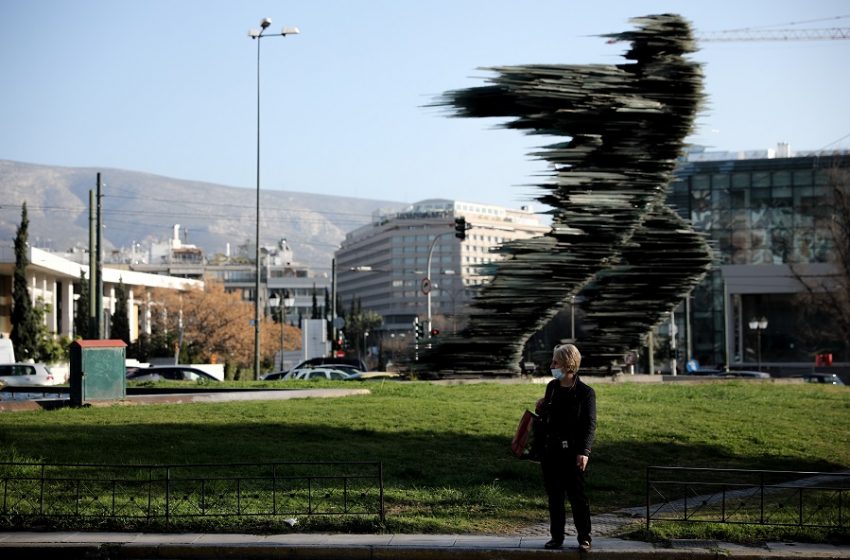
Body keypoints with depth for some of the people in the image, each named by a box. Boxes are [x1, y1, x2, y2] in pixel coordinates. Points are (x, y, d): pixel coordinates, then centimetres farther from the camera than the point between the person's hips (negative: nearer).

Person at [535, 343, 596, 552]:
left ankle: (584, 538, 7)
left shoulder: (585, 393, -8)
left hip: (572, 452, -6)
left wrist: (584, 451, -22)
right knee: (554, 497, 10)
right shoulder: (552, 387, 10)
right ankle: (556, 537, 18)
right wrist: (541, 408, -2)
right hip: (550, 450, 6)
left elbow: (590, 425, -12)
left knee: (577, 496, -2)